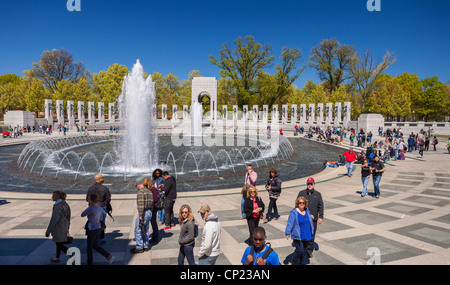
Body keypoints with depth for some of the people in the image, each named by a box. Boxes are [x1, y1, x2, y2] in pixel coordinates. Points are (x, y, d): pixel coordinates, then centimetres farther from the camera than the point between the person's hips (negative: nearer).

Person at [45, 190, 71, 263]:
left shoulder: (57, 206, -26)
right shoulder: (65, 204, 2)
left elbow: (54, 220, -25)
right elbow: (68, 217, 10)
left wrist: (48, 231, -16)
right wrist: (67, 227, 21)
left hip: (58, 227, -9)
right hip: (64, 226, 9)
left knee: (60, 245, 2)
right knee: (58, 242, 24)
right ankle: (57, 258, 37)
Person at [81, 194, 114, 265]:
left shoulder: (92, 209, -25)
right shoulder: (99, 208, 2)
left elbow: (82, 215, -10)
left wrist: (89, 206, -9)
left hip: (92, 230, -8)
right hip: (98, 228, 8)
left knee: (89, 247, 12)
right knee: (95, 246, 21)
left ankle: (90, 263, 26)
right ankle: (109, 256, 12)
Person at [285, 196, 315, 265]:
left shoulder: (307, 211, 6)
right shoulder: (294, 212, -13)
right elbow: (290, 224, -14)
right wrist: (288, 233, -15)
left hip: (307, 236, 6)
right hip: (298, 236, -6)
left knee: (305, 250, 14)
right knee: (299, 250, -9)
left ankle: (303, 262, 30)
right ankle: (295, 262, 13)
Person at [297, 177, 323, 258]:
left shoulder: (318, 194, 4)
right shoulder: (301, 193, 2)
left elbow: (320, 206, 5)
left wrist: (320, 217, -3)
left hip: (313, 219, 1)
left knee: (311, 235, 9)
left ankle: (309, 251, 23)